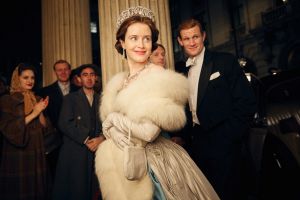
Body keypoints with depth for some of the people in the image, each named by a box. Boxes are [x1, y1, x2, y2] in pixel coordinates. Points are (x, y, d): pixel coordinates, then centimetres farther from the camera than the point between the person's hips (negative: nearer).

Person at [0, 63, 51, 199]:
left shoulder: (37, 100, 10)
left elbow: (44, 128, 7)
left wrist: (41, 112, -10)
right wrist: (33, 114, -15)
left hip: (37, 152, 4)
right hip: (16, 154, -4)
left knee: (38, 188, 8)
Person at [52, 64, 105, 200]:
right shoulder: (70, 98, 7)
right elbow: (64, 124, -6)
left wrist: (101, 138, -12)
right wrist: (85, 140, -11)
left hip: (97, 150, 2)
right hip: (75, 151, -2)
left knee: (94, 188, 1)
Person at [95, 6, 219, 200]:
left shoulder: (159, 75, -16)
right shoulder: (119, 82, 6)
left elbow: (149, 131, -24)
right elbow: (109, 127, 6)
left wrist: (114, 120, -11)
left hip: (155, 162, -7)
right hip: (123, 162, 7)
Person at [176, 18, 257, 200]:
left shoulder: (225, 61, -4)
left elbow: (247, 102, -10)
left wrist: (229, 136, -13)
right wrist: (186, 134, 2)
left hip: (223, 143, -5)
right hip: (197, 143, 5)